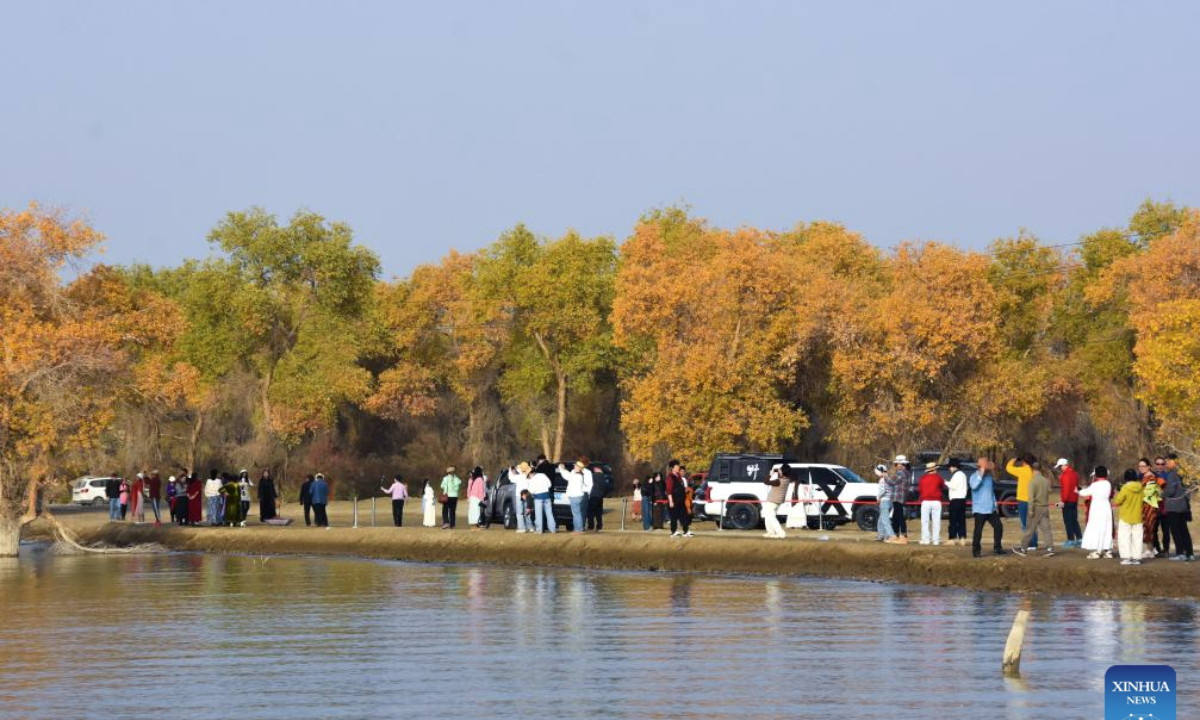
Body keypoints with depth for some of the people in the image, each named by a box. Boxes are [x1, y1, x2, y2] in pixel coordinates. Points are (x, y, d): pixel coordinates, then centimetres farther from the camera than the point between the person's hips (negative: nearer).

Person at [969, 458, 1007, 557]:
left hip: (991, 509, 7)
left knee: (998, 526, 5)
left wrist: (995, 505, 20)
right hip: (980, 510, -7)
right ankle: (976, 551, 3)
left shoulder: (989, 477, 15)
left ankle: (997, 548, 15)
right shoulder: (974, 476, -7)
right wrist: (981, 474, -23)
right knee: (978, 530, -5)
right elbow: (974, 486, -29)